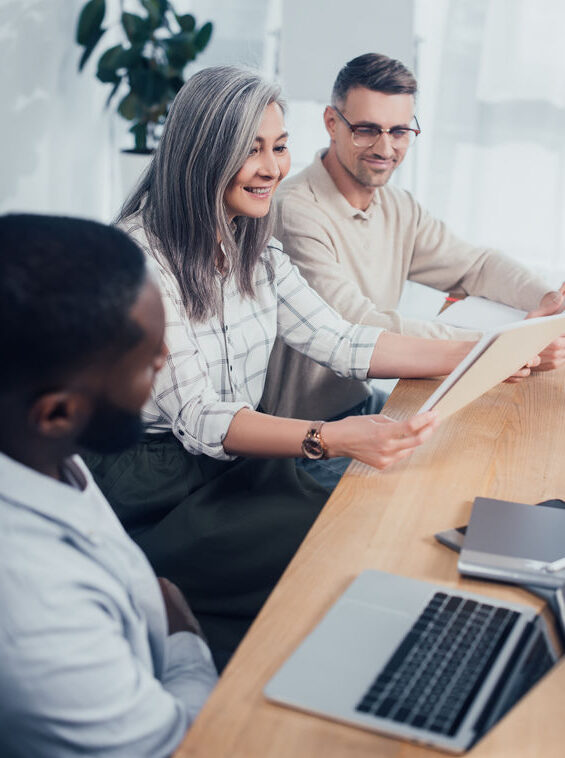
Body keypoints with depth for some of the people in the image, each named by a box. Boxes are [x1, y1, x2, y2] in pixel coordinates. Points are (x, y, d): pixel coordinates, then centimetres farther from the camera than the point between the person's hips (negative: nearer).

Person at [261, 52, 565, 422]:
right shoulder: (296, 212, -22)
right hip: (303, 426, -8)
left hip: (363, 401, 8)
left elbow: (476, 264, 14)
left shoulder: (398, 208, 6)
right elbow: (359, 327, -28)